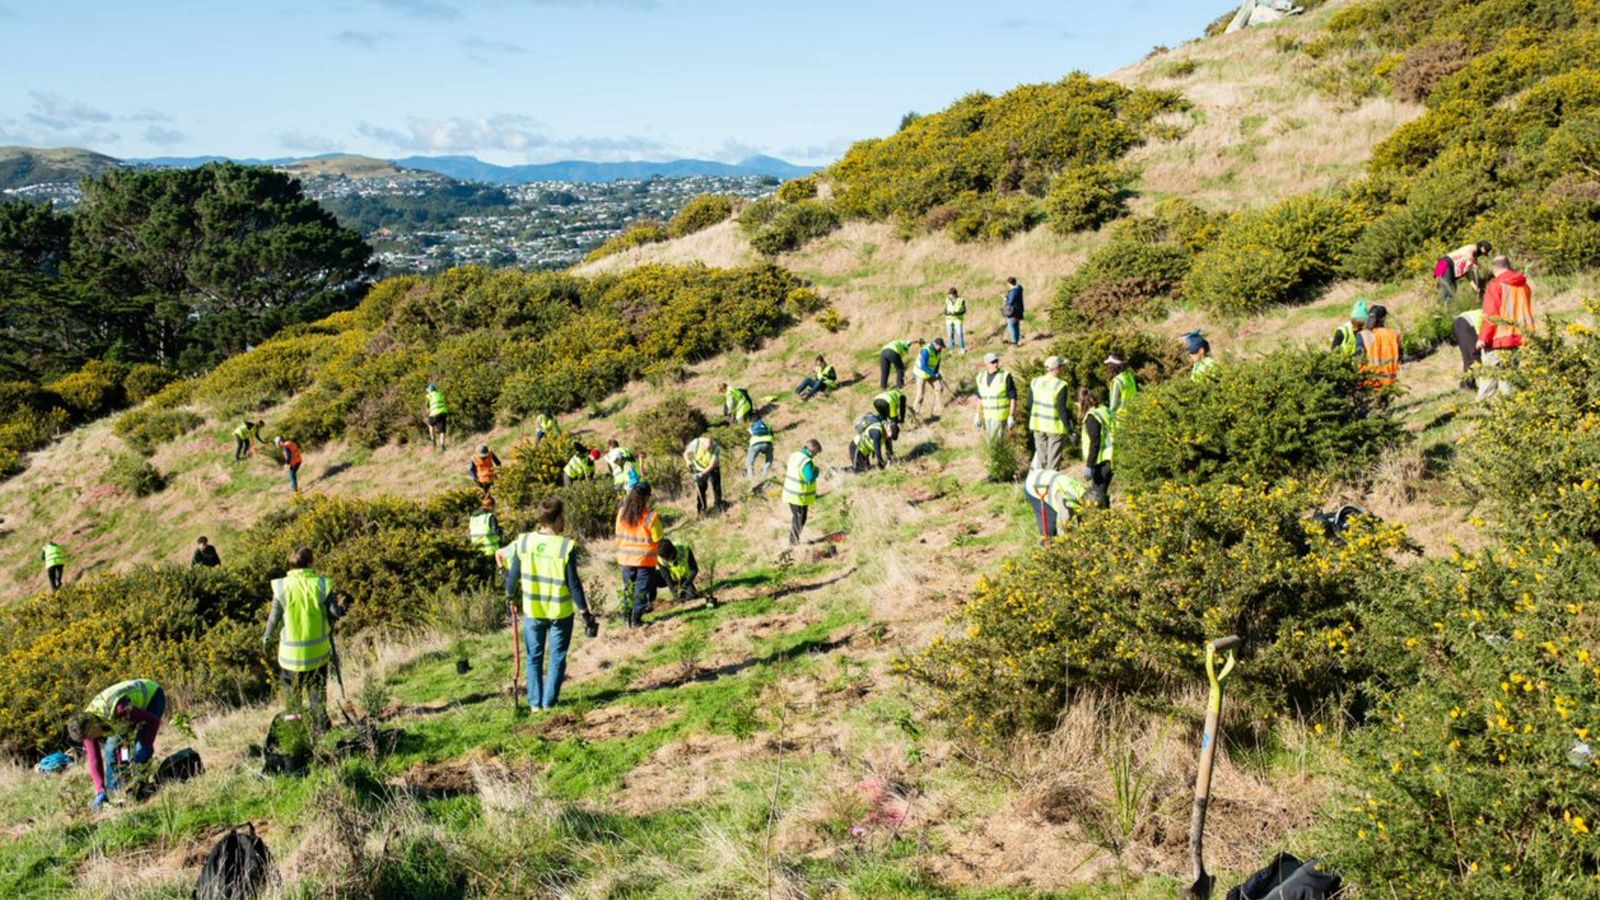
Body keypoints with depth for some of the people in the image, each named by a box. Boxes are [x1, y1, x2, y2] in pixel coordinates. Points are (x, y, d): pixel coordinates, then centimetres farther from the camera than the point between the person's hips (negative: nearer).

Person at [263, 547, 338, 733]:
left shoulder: (281, 587, -10)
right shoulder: (321, 585, -11)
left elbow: (274, 619, -4)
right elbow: (335, 614, -10)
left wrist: (267, 639, 12)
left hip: (291, 652, 0)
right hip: (318, 651, 0)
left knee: (291, 689, 19)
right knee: (317, 690, 14)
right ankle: (320, 727, 14)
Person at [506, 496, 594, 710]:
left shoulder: (523, 542, -8)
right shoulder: (566, 546, -18)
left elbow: (513, 574, 1)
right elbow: (573, 583, -14)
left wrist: (511, 594, 20)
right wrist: (585, 611, -5)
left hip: (532, 610, 3)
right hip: (560, 611, -3)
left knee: (534, 657, 16)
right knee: (557, 658, 12)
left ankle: (535, 702, 18)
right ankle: (549, 702, 13)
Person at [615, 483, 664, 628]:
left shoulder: (622, 513, -4)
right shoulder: (651, 516, -17)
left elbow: (619, 536, 4)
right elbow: (657, 540, -9)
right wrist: (657, 553, 10)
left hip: (626, 558, 4)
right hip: (645, 559, -4)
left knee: (628, 589, 16)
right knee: (642, 589, 6)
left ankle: (628, 619, 20)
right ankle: (636, 620, 7)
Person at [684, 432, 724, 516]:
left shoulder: (716, 448, -31)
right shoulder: (696, 443, -27)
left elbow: (712, 465, -31)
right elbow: (686, 453, -10)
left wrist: (702, 474, -42)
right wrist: (688, 462, -29)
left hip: (712, 469, -1)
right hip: (699, 469, 1)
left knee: (716, 487, -4)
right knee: (700, 490, -1)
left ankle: (719, 506, 12)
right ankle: (702, 509, 11)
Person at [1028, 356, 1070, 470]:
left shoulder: (1035, 382, 0)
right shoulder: (1060, 386, -16)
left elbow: (1029, 405, 7)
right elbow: (1061, 410, -18)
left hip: (1038, 425, 5)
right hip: (1055, 427, -5)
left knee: (1041, 459, 15)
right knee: (1053, 461, 3)